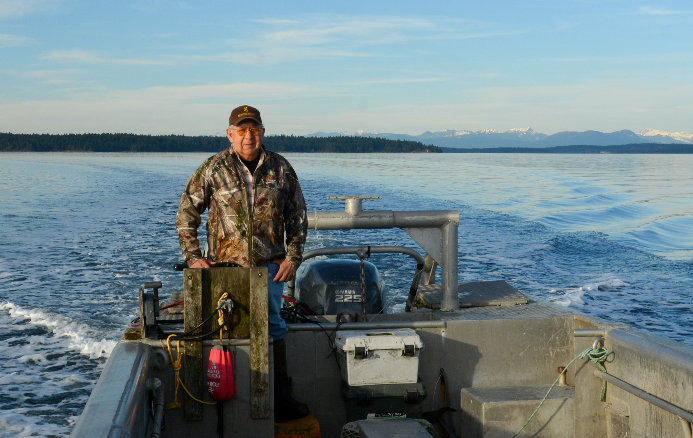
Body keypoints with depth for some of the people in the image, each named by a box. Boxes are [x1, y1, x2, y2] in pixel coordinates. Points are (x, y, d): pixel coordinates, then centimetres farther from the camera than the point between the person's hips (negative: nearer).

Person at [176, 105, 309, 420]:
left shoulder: (281, 169, 4)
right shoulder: (213, 169, -2)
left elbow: (297, 216, 11)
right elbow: (186, 214, 4)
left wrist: (293, 257, 3)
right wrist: (192, 256, -2)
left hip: (270, 264, 1)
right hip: (226, 265, -1)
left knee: (272, 326, 4)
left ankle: (280, 396, 11)